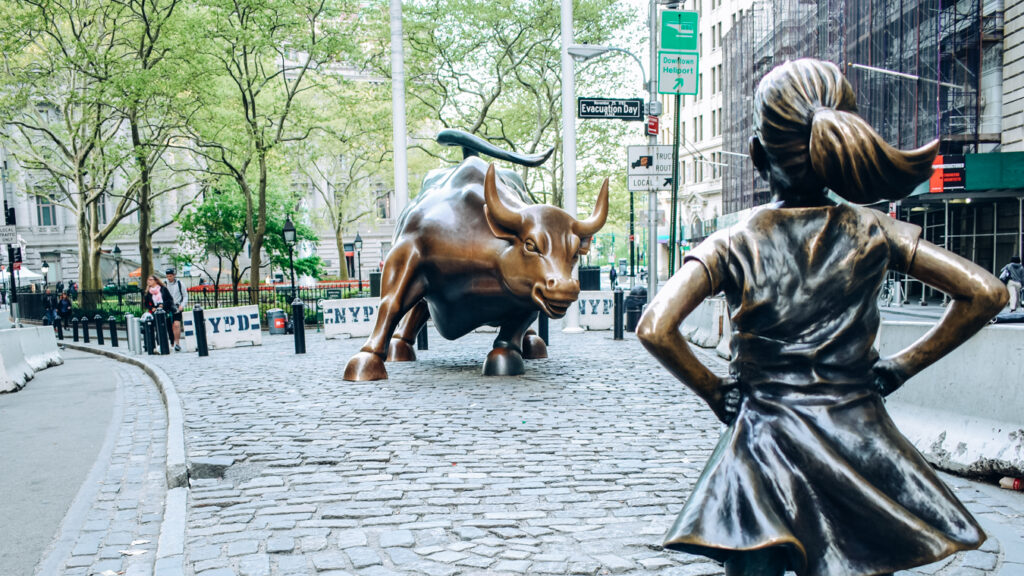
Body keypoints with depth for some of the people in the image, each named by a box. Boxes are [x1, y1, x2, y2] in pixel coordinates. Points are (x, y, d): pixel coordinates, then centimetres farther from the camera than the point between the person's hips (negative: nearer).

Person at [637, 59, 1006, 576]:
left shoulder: (732, 246, -7)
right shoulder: (873, 233, -2)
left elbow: (655, 329, -18)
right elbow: (985, 293, -2)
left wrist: (713, 392, -3)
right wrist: (900, 367, 3)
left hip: (764, 443, -1)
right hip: (860, 442, 2)